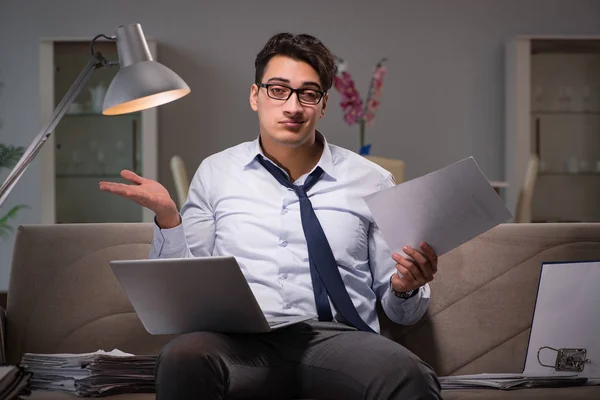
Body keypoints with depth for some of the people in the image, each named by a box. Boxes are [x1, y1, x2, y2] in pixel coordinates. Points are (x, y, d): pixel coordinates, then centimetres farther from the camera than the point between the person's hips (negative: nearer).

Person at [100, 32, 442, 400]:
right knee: (183, 359, -35)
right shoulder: (215, 173, 16)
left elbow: (401, 312, 16)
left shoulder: (372, 181, 14)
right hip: (243, 339, 1)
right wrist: (168, 219, -2)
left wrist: (405, 288, -8)